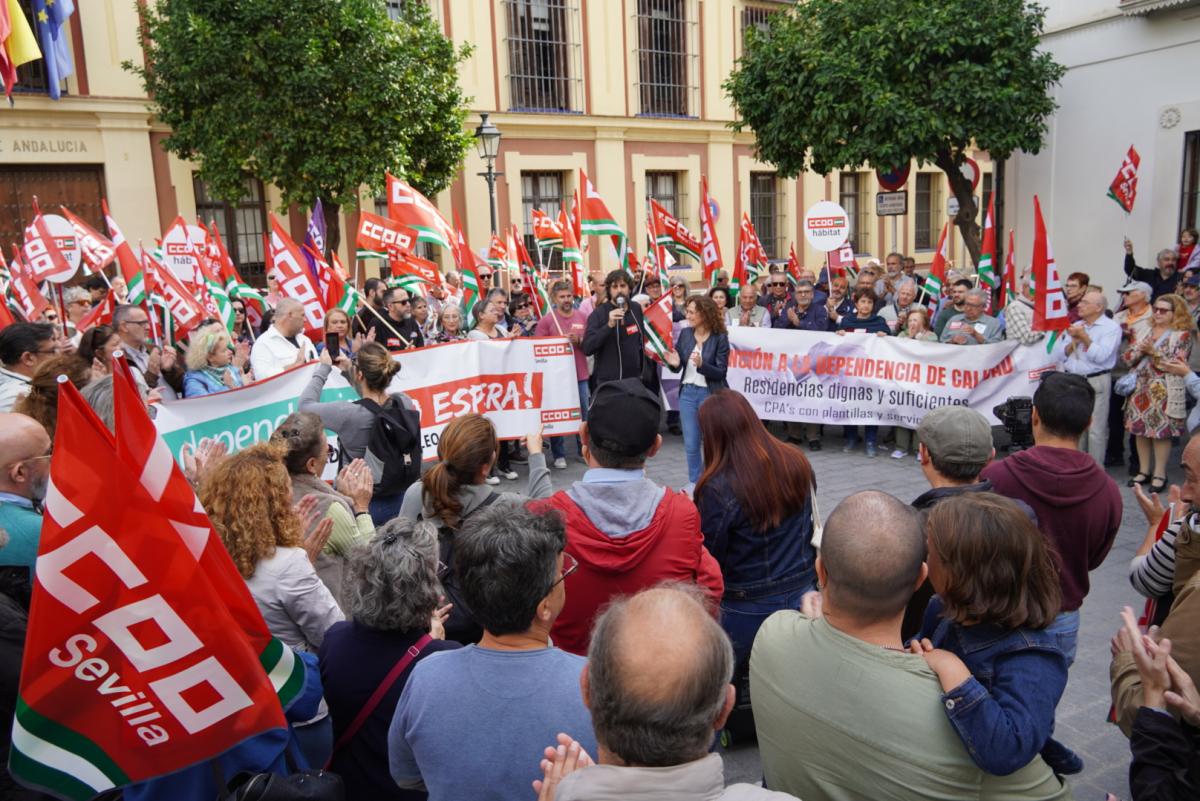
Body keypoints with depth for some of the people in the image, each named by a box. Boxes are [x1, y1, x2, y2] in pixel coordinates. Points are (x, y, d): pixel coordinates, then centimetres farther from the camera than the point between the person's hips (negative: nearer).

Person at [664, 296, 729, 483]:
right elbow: (678, 367, 7)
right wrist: (675, 364, -16)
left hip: (710, 394, -4)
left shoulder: (720, 337, -10)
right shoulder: (685, 333, 2)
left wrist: (701, 365, -28)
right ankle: (695, 485, 25)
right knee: (691, 445, 10)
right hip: (687, 393, 4)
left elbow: (721, 372, -12)